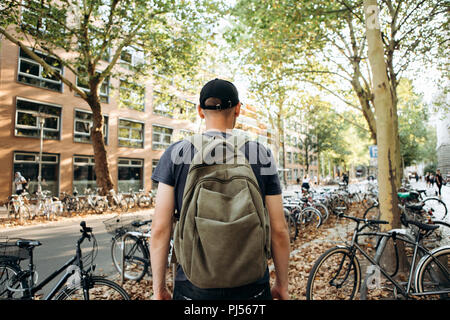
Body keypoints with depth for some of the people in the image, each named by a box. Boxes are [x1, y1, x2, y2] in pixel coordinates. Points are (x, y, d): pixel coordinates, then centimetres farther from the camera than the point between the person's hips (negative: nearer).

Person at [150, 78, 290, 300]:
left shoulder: (175, 153, -7)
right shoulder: (262, 155, -7)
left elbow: (160, 228, -8)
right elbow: (279, 230, -5)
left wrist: (159, 289, 4)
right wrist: (282, 286, 9)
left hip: (194, 288, 0)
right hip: (251, 288, 0)